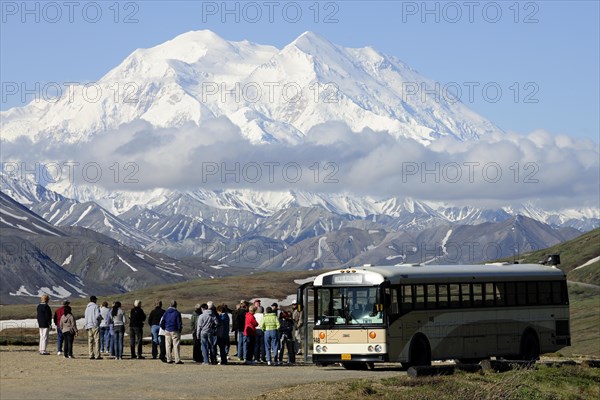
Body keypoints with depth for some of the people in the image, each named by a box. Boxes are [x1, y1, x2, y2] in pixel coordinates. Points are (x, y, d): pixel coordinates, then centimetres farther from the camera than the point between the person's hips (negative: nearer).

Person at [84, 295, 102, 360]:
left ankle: (91, 355, 4)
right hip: (95, 325, -7)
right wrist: (101, 318, 5)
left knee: (90, 341, 7)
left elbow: (86, 317, 13)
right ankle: (97, 355, -11)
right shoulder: (95, 306, -7)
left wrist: (86, 326, 13)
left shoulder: (87, 307, 14)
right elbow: (97, 315, -16)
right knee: (96, 340, -6)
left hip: (89, 325, 7)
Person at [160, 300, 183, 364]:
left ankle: (169, 360, 10)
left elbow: (161, 323, 3)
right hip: (174, 331, -4)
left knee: (168, 345, 8)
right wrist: (179, 331, 4)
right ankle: (177, 360, -7)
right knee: (176, 345, -2)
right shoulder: (177, 313, -8)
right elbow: (179, 323, -7)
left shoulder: (166, 313, 3)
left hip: (167, 331, 4)